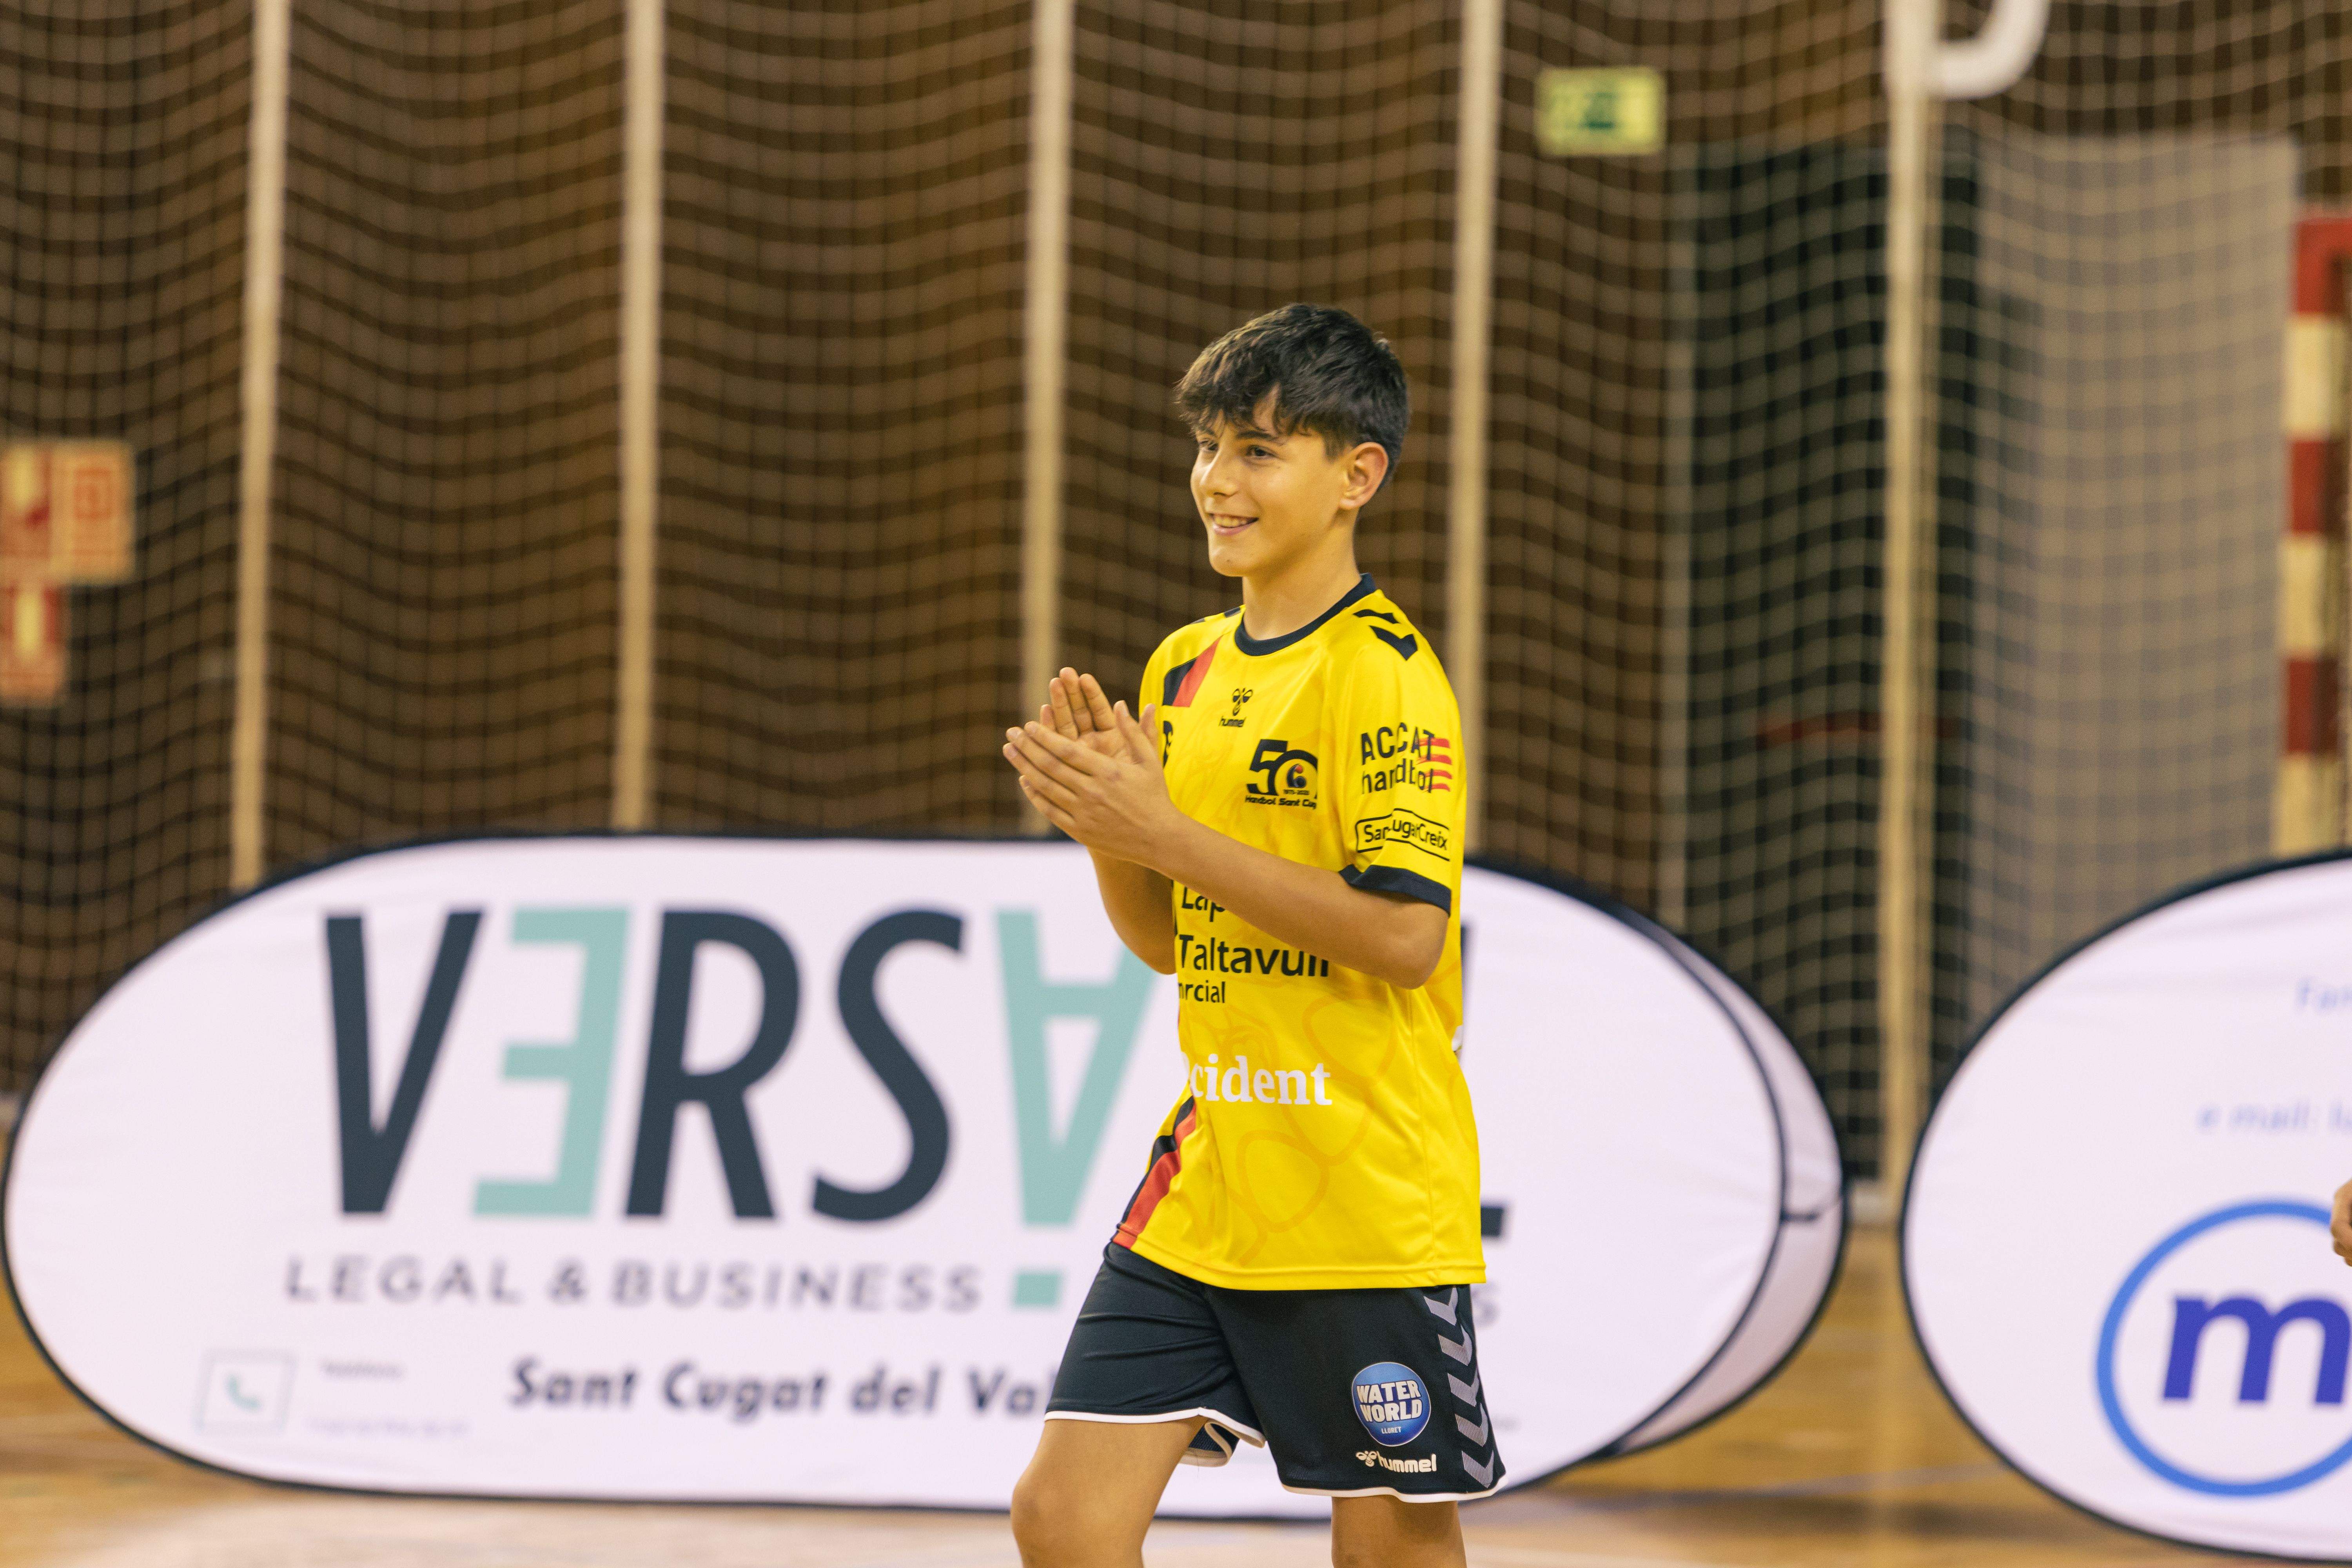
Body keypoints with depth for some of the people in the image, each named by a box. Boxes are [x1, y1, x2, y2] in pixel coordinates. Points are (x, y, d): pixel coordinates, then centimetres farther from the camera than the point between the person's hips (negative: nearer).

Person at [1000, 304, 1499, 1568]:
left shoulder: (1383, 672, -11)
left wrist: (1168, 832, -19)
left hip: (1368, 1205, -7)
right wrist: (1100, 823, -1)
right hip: (1207, 1181, 7)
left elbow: (1406, 936, -20)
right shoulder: (1186, 667, 13)